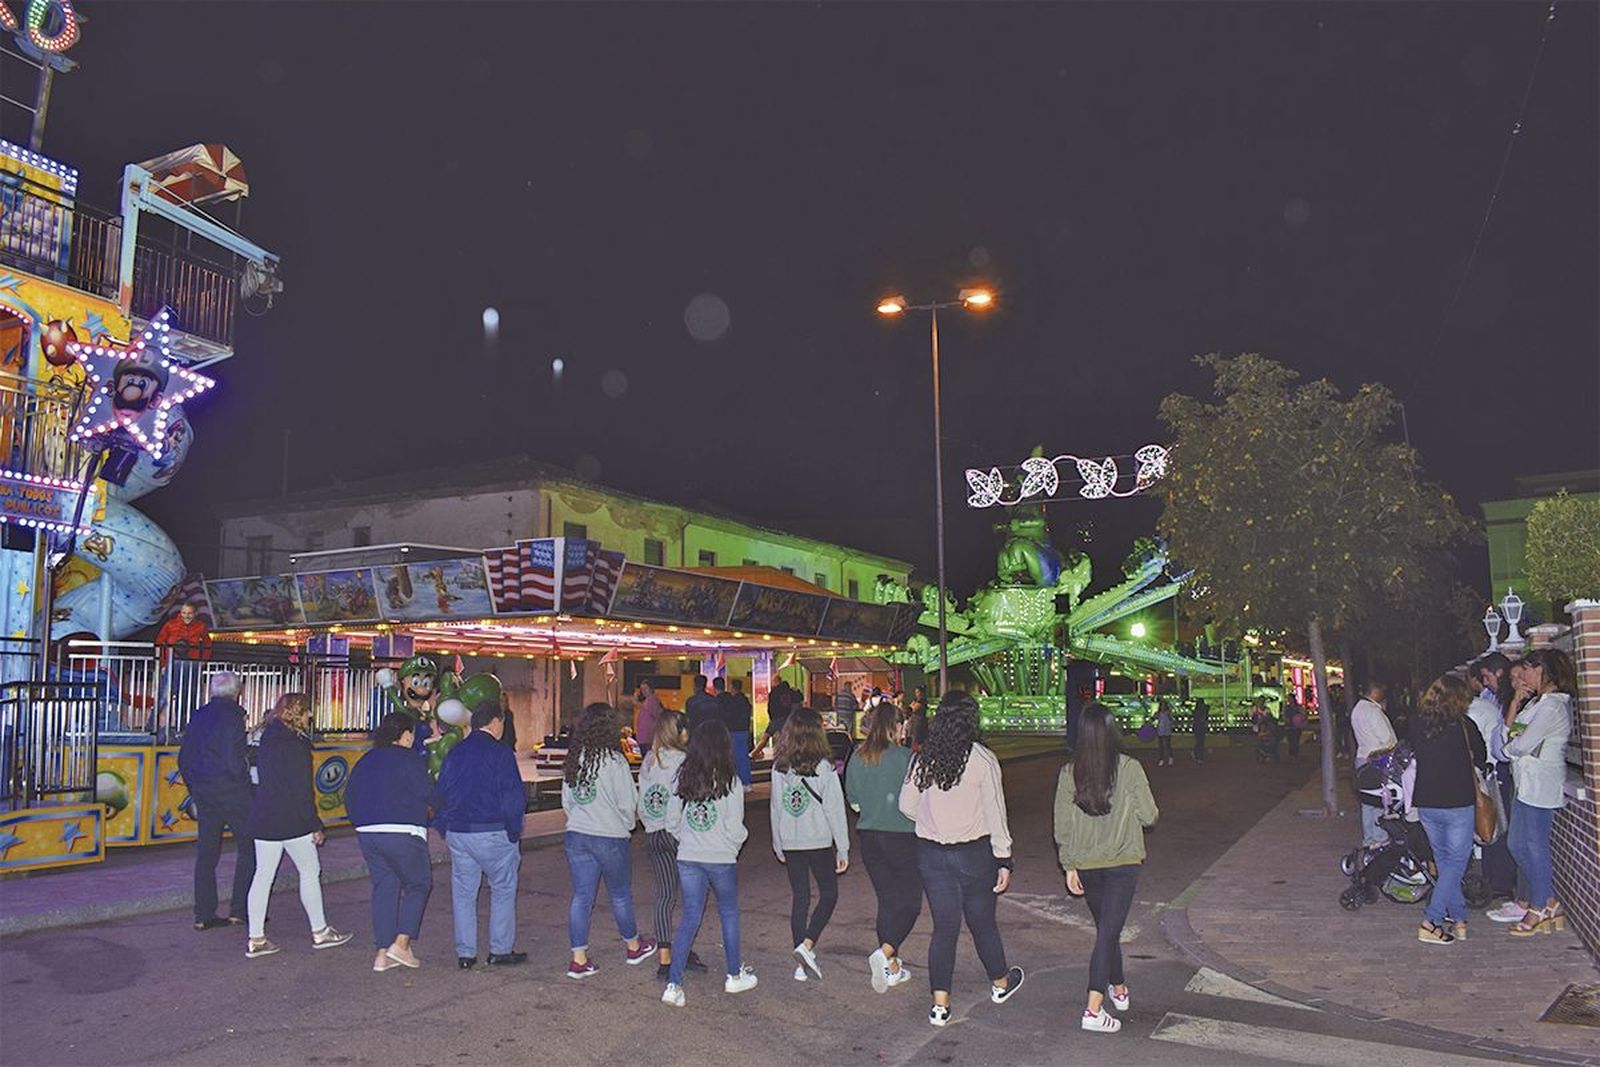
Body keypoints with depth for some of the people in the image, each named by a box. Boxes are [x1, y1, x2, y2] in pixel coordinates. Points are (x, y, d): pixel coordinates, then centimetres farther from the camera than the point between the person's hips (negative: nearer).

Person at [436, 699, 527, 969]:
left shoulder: (454, 754, 7)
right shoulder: (501, 754, -10)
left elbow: (440, 794, 11)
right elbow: (513, 798, -12)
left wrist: (445, 829, 18)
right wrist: (514, 832, -2)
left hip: (458, 833, 5)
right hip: (492, 834, -5)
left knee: (463, 892, 12)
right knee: (503, 890, 9)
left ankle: (465, 953, 17)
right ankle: (501, 950, 12)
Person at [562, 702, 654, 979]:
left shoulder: (573, 760, 1)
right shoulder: (614, 760, -17)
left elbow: (566, 801, 9)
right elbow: (628, 803, -13)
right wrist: (628, 826, 6)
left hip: (576, 835, 5)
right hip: (610, 838, -5)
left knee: (581, 897, 10)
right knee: (621, 896, 13)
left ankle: (578, 959, 12)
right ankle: (634, 947, 31)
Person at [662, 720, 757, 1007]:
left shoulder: (682, 779, -3)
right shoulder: (729, 783, -15)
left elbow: (671, 821, 3)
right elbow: (735, 829, -13)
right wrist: (736, 844, 7)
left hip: (688, 859, 3)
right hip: (721, 859, -3)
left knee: (690, 917, 9)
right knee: (729, 913, 17)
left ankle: (674, 984, 1)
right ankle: (735, 975, 30)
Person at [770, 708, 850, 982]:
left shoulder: (779, 767, -1)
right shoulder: (824, 767, -14)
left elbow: (776, 808, 6)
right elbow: (835, 809, -11)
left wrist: (778, 846, 16)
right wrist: (843, 848, -3)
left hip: (790, 843, 4)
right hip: (820, 841, -4)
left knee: (799, 898, 13)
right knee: (829, 895, 12)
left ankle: (802, 964, 16)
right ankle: (807, 945, -5)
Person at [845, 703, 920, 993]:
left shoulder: (857, 759, 1)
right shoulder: (905, 757, -15)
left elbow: (854, 802, 8)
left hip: (869, 837, 6)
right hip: (902, 837, -5)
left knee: (886, 901, 16)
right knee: (910, 902, 5)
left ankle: (892, 967, 22)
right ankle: (885, 953, -13)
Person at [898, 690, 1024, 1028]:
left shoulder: (921, 759, -4)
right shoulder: (982, 760, -14)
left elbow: (906, 804, 4)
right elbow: (995, 814, -10)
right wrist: (1004, 859, -4)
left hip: (931, 854, 3)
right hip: (975, 853, -2)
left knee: (944, 927, 10)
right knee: (982, 922, 16)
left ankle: (940, 1004, 10)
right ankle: (1000, 983, 39)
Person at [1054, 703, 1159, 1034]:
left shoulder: (1068, 773, -5)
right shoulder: (1130, 768, -13)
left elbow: (1062, 826, -1)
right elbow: (1148, 816, -6)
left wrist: (1069, 867, 9)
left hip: (1086, 866, 3)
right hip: (1123, 862, -3)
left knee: (1106, 929, 22)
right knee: (1108, 932, -1)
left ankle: (1118, 989, 40)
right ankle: (1093, 1010, -6)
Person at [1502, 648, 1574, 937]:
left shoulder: (1552, 705, -17)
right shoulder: (1538, 701, 14)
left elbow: (1523, 744, -19)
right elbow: (1511, 729, 13)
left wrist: (1508, 747, 2)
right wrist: (1517, 699, 8)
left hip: (1540, 785, -10)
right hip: (1527, 783, 10)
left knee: (1535, 846, 1)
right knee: (1518, 845, 13)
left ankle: (1539, 910, 13)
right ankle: (1549, 902, 22)